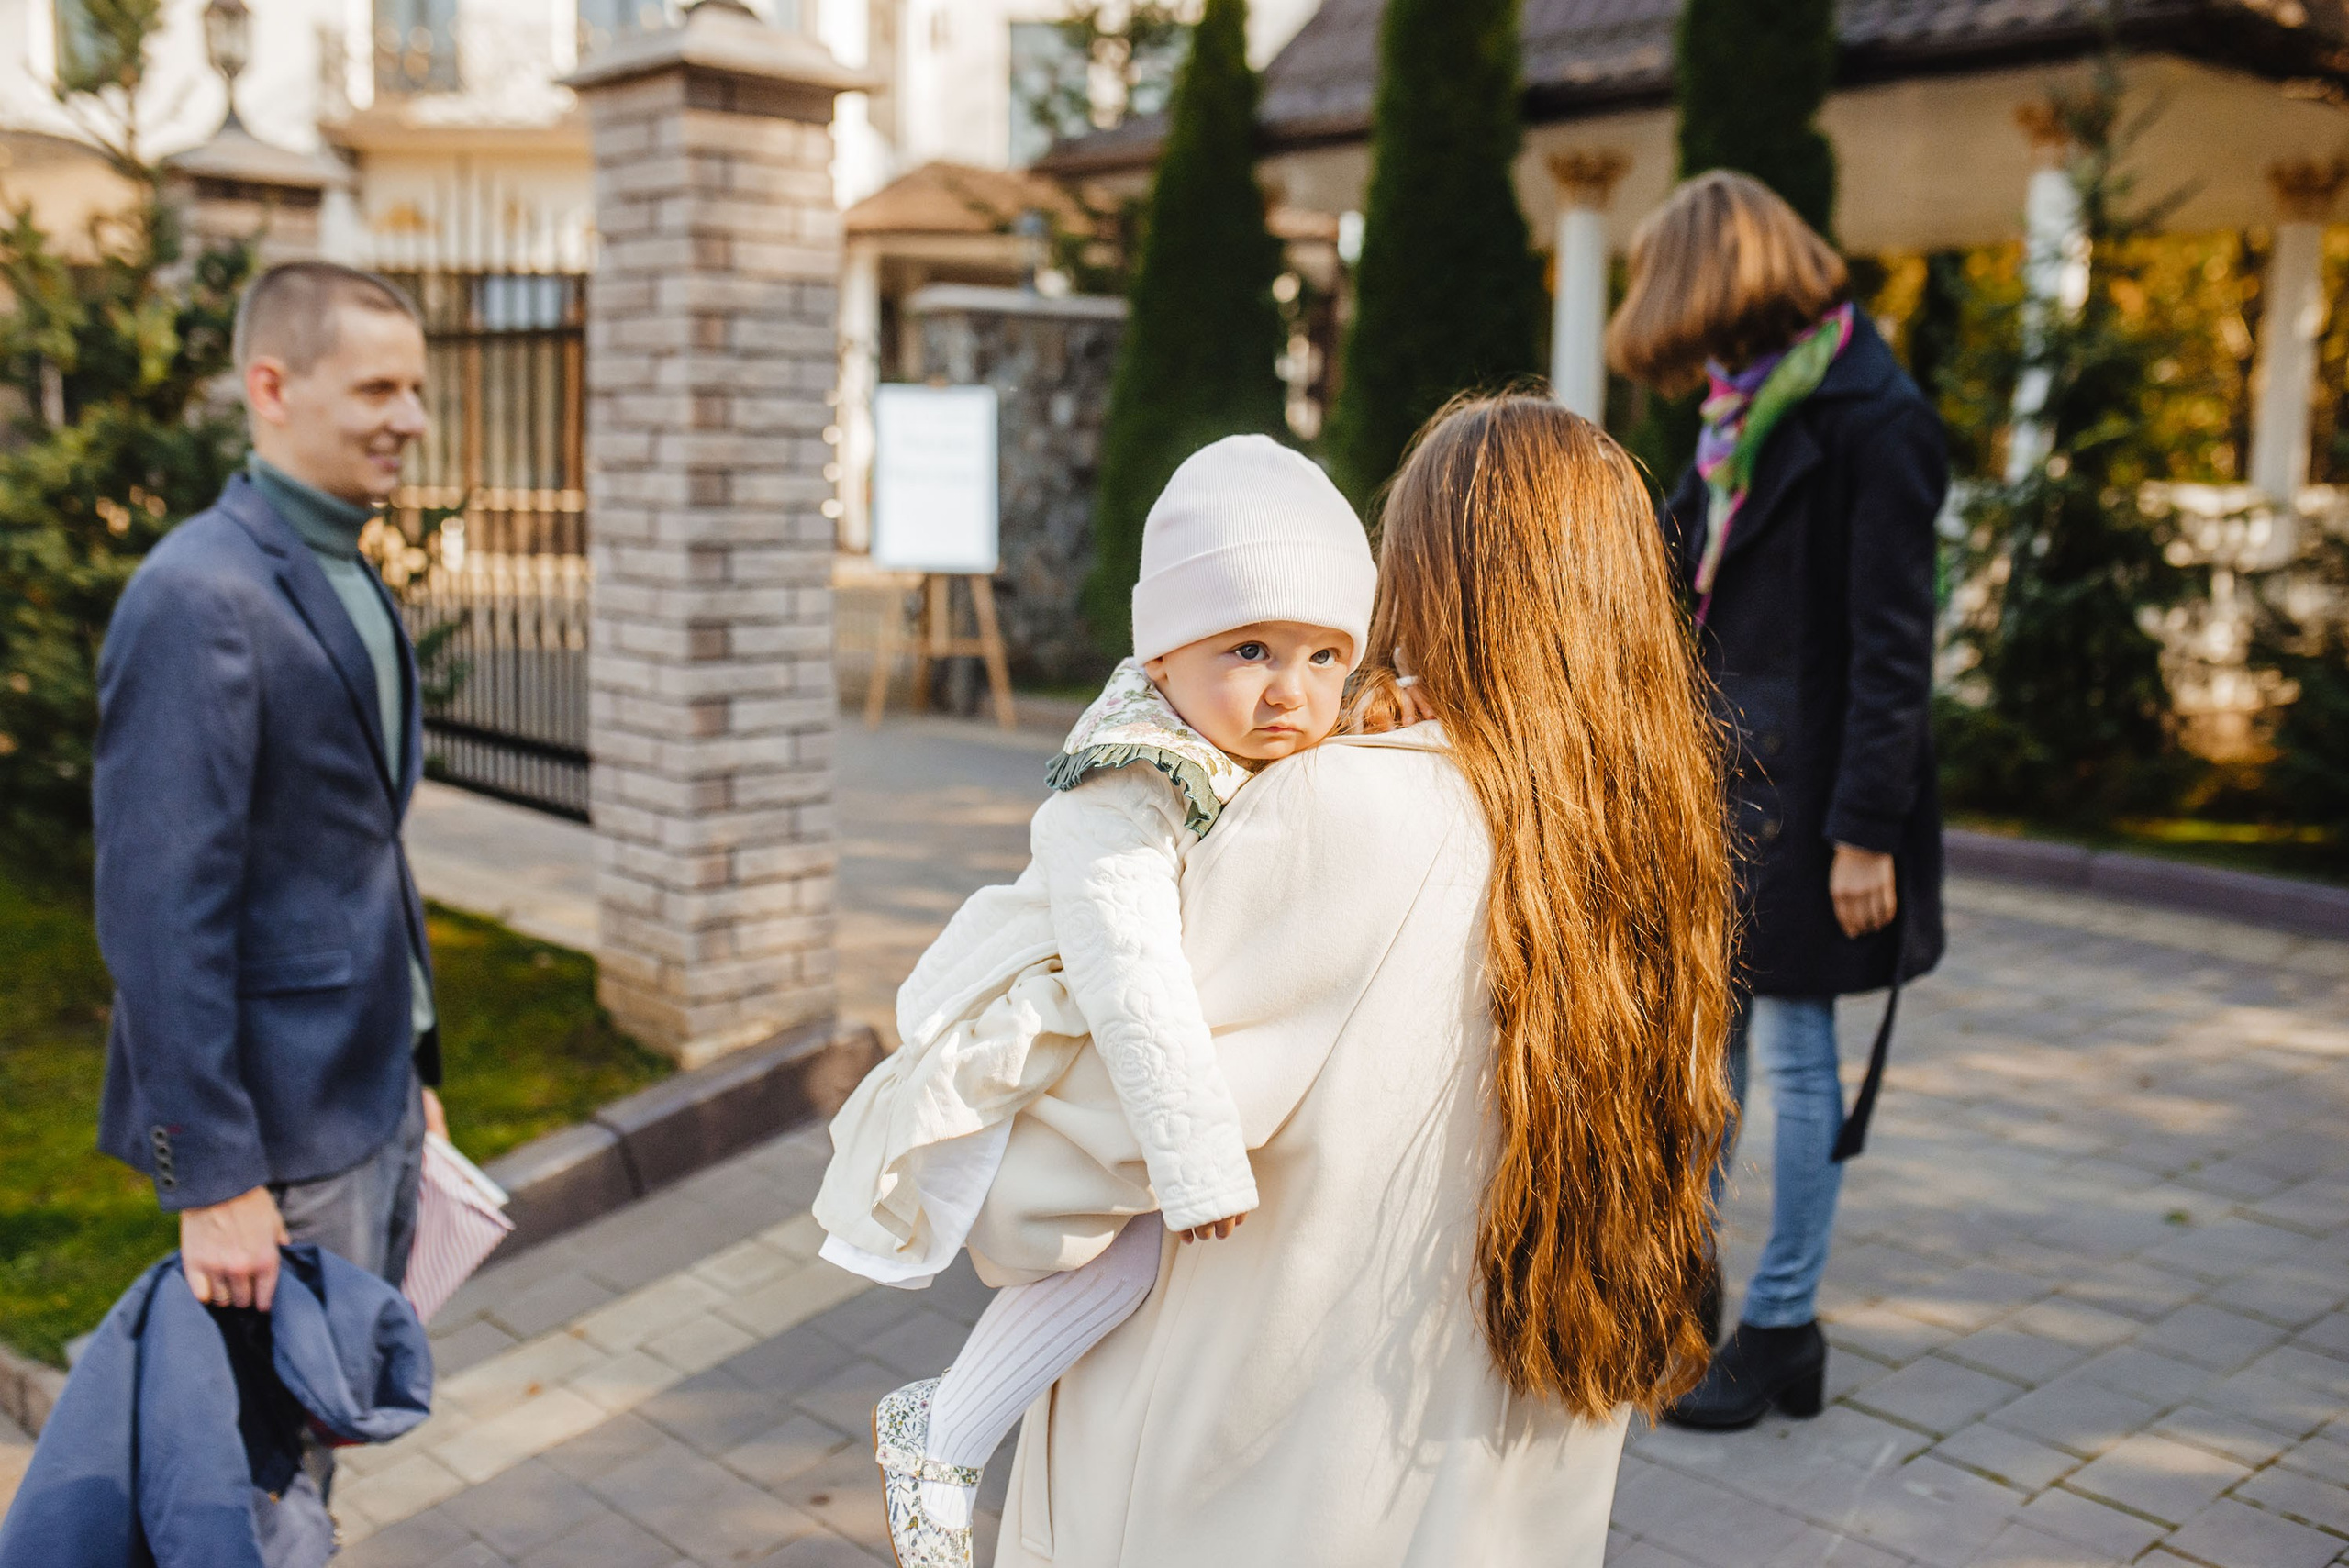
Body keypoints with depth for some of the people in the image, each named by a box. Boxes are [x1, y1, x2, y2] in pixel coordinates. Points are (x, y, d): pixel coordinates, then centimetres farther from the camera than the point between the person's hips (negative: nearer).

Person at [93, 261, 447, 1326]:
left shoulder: (349, 579, 12)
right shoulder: (199, 597, -19)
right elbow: (162, 912, -22)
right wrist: (212, 1181, -22)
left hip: (373, 1094, 9)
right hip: (283, 1121, -9)